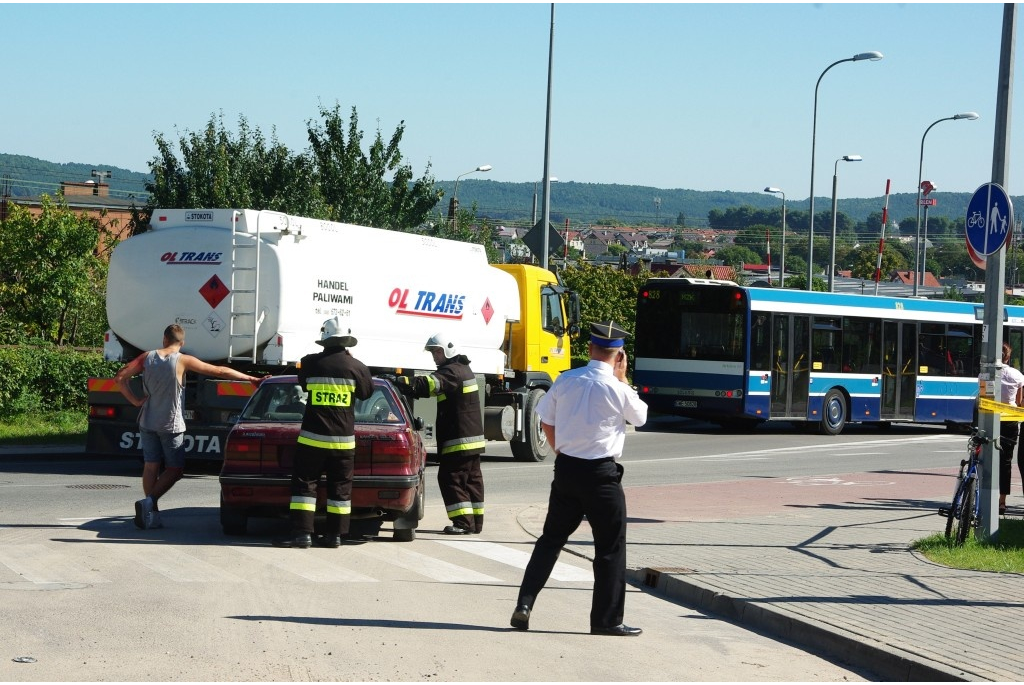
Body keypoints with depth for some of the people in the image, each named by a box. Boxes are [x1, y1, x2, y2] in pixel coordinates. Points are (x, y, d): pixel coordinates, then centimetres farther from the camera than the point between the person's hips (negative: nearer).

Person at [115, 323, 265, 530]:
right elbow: (219, 371, -6)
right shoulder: (183, 361, -9)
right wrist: (250, 379, 0)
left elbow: (120, 377, -1)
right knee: (175, 469, 5)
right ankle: (149, 501, -14)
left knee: (151, 466, 8)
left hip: (148, 422, 4)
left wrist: (135, 400, 2)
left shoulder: (148, 357, 1)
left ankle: (152, 514, 5)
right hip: (171, 425, -4)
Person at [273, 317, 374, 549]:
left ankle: (302, 533, -6)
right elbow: (367, 392, 14)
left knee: (304, 484, 2)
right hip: (343, 439, 1)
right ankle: (335, 534, 9)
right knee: (340, 487, 9)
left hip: (313, 437, -1)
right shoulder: (356, 366, -4)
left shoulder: (310, 364, -4)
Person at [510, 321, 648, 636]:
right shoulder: (616, 388, -12)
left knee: (552, 537, 16)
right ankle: (607, 619, 9)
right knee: (611, 546, 6)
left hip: (566, 468, 5)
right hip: (601, 474, -4)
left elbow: (546, 423, 7)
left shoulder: (566, 380, 0)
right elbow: (640, 417, 7)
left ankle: (524, 604, 8)